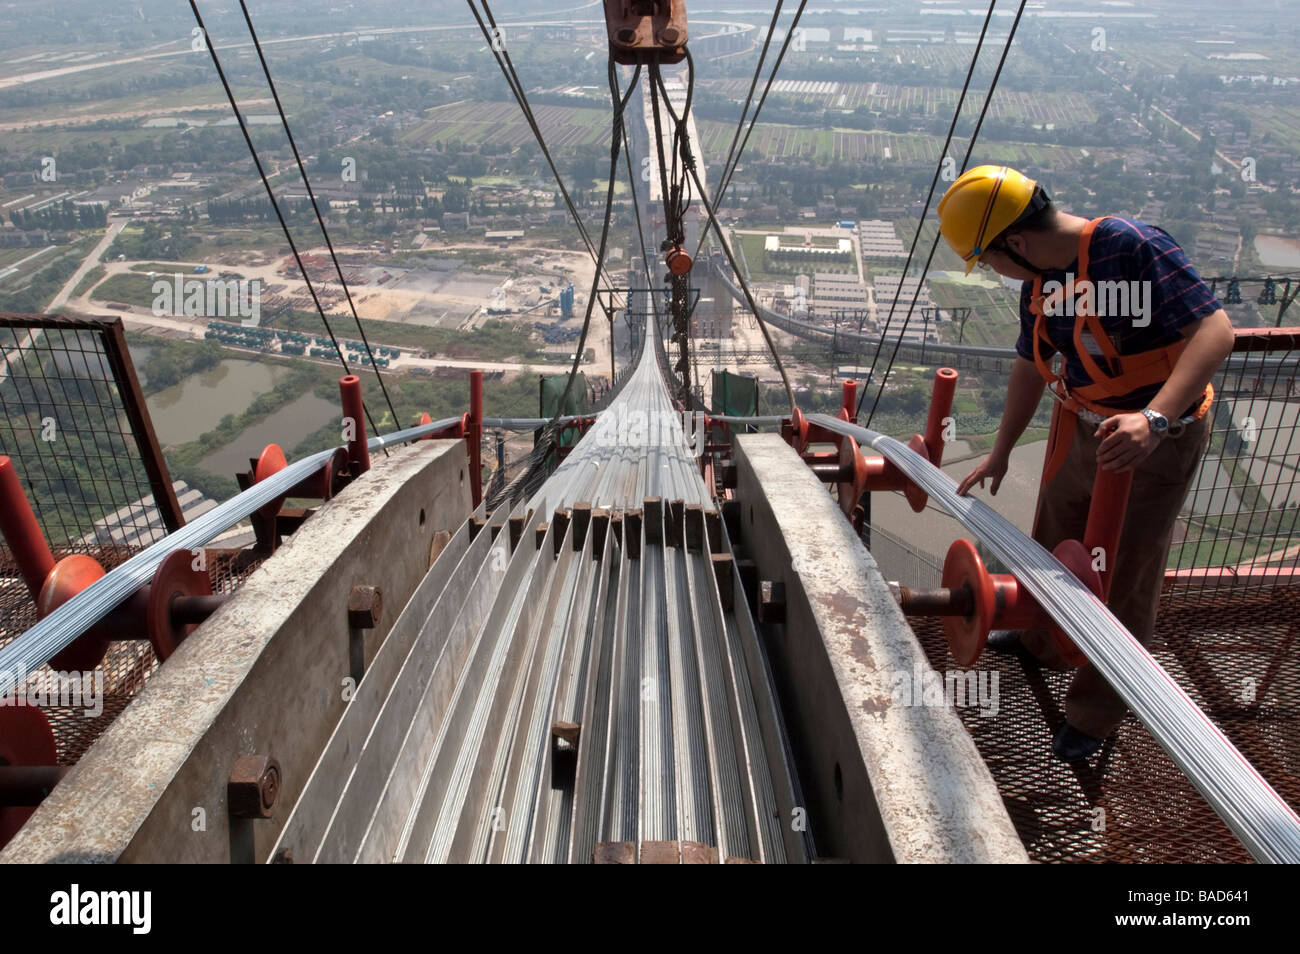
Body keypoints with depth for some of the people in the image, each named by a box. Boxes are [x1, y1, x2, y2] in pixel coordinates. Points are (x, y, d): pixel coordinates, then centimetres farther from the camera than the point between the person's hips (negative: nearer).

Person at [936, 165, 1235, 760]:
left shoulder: (1130, 246, -26)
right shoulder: (1040, 281, 0)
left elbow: (1214, 330, -32)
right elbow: (1030, 366, 13)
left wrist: (1153, 418, -45)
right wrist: (1000, 454, 18)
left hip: (1155, 438, -8)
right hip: (1081, 429, 8)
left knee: (1124, 579, 5)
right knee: (1054, 549, 23)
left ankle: (1094, 715, 23)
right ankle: (1043, 644, 50)